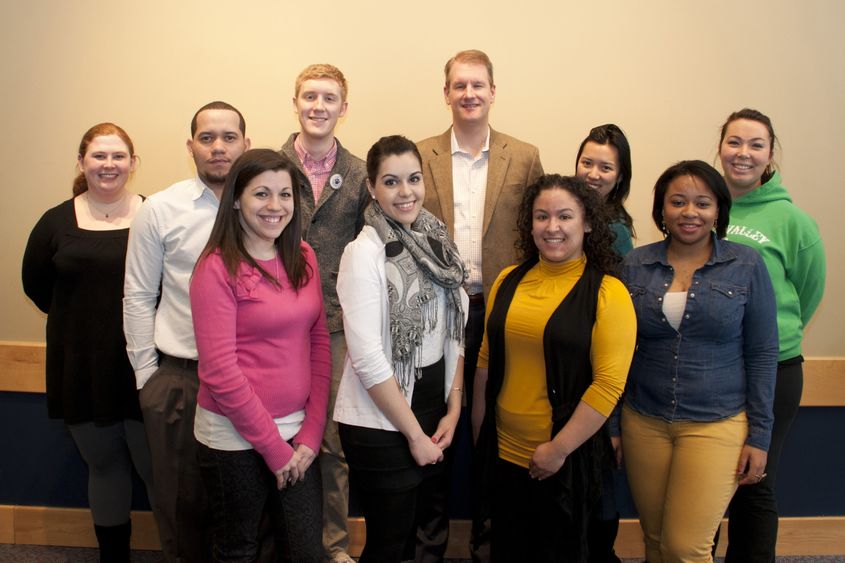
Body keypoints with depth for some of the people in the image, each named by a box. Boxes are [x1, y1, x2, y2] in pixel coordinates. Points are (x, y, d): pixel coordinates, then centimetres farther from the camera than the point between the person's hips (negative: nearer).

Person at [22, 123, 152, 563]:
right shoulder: (56, 222, 3)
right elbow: (35, 282, 14)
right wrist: (80, 319, 8)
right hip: (82, 369, 3)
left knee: (154, 466, 3)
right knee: (102, 464, 18)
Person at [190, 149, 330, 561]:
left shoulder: (303, 257, 4)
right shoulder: (218, 268, -12)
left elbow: (319, 344, 5)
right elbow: (220, 372, -15)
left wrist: (311, 431, -2)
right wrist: (273, 447, -11)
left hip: (298, 433, 5)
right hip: (235, 437, -4)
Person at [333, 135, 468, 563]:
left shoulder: (436, 242, 3)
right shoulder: (364, 252, -17)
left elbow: (455, 331, 8)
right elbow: (367, 358, -20)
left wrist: (452, 410, 2)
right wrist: (414, 433, -13)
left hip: (434, 412, 6)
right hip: (381, 423, -6)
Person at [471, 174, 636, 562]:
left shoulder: (607, 292, -11)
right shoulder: (508, 281, 3)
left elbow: (609, 383, -16)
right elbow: (487, 362, 8)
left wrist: (558, 449, -16)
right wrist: (478, 433, 10)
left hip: (567, 460, -4)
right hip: (501, 454, 4)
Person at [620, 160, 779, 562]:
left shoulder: (746, 266, -3)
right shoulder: (635, 264, 1)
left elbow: (762, 354, -1)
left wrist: (759, 435, -3)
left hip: (718, 425, -2)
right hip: (644, 423, 2)